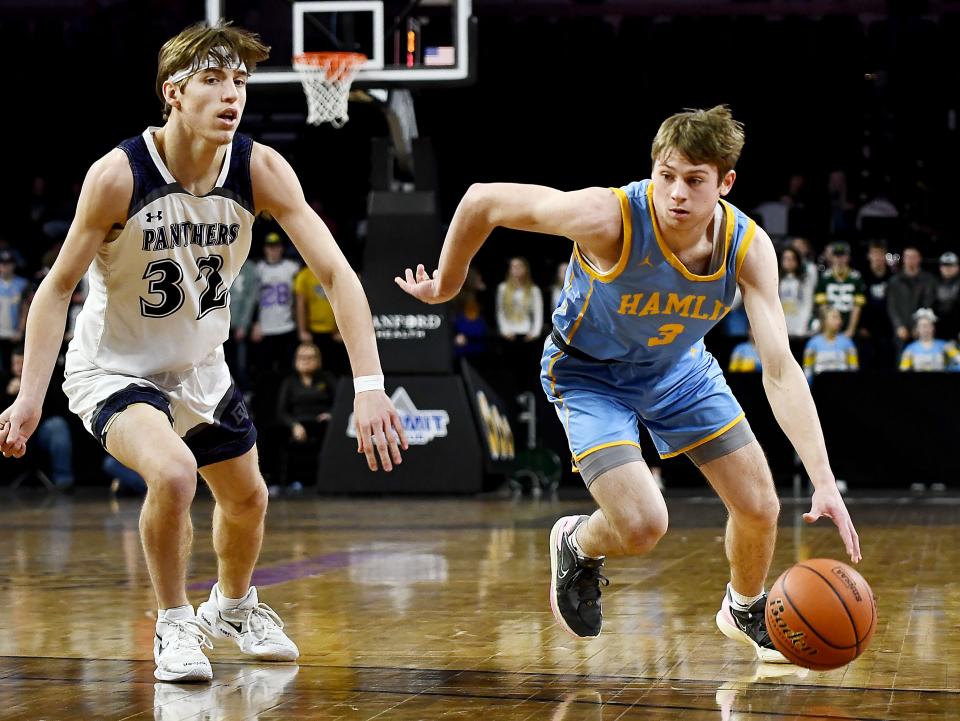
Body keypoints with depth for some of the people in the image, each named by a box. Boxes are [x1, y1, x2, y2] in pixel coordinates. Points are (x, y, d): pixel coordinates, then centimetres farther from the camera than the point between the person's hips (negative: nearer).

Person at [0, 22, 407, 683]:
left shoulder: (260, 170, -19)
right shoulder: (118, 175, -27)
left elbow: (336, 272, -22)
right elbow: (59, 286, -17)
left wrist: (370, 385, -32)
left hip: (201, 365, 5)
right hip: (113, 368, -5)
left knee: (248, 499, 18)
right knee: (173, 473, -31)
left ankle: (233, 607, 50)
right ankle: (174, 626, -6)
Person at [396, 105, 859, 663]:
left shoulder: (749, 247, -26)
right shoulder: (609, 218, -36)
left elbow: (781, 370, -29)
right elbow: (483, 201, -24)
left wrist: (825, 482, -38)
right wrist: (446, 285, -7)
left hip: (680, 369, 4)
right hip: (590, 374, -4)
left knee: (760, 507, 2)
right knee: (642, 526, -20)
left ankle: (746, 611, 36)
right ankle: (578, 545, 18)